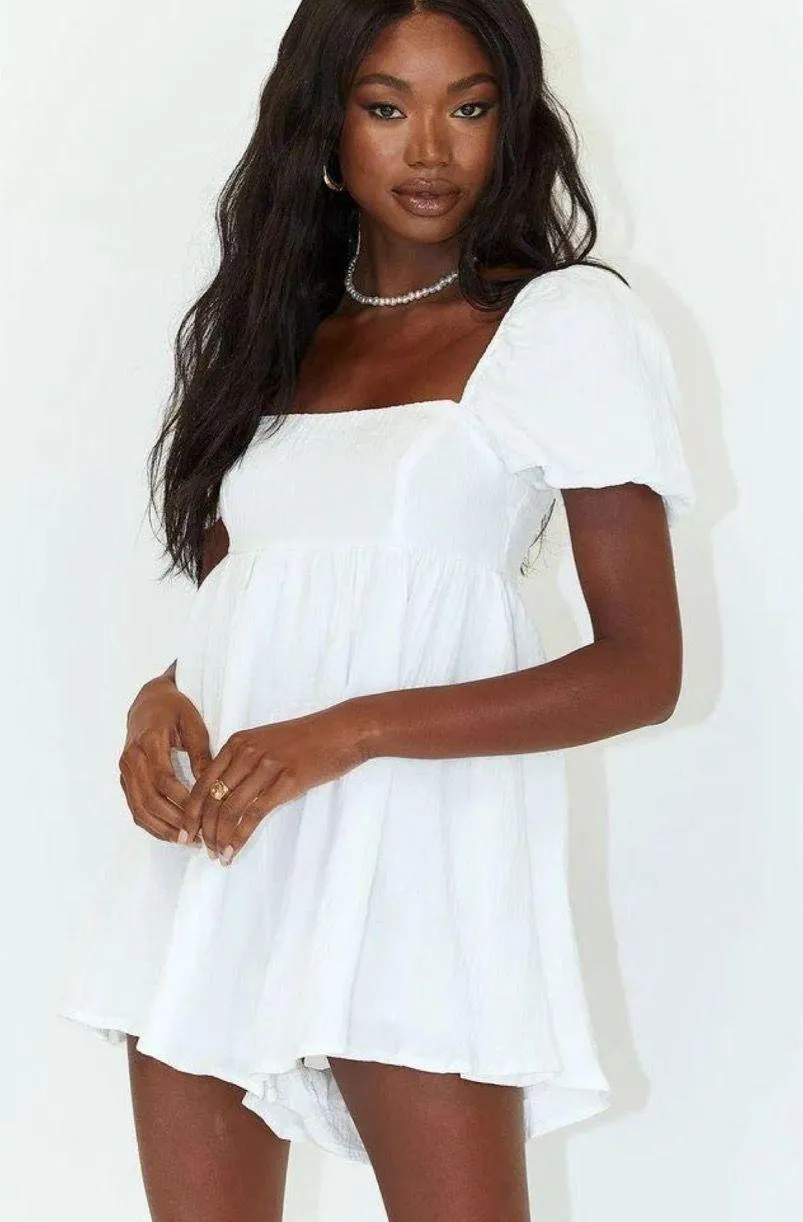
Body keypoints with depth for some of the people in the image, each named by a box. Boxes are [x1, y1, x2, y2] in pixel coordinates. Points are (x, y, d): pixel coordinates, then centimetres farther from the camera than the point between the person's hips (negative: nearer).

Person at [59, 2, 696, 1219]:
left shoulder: (568, 321, 1)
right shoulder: (270, 334, 19)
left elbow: (641, 671, -5)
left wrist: (350, 734, -15)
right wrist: (158, 704, -4)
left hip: (412, 841, -5)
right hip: (210, 851, 5)